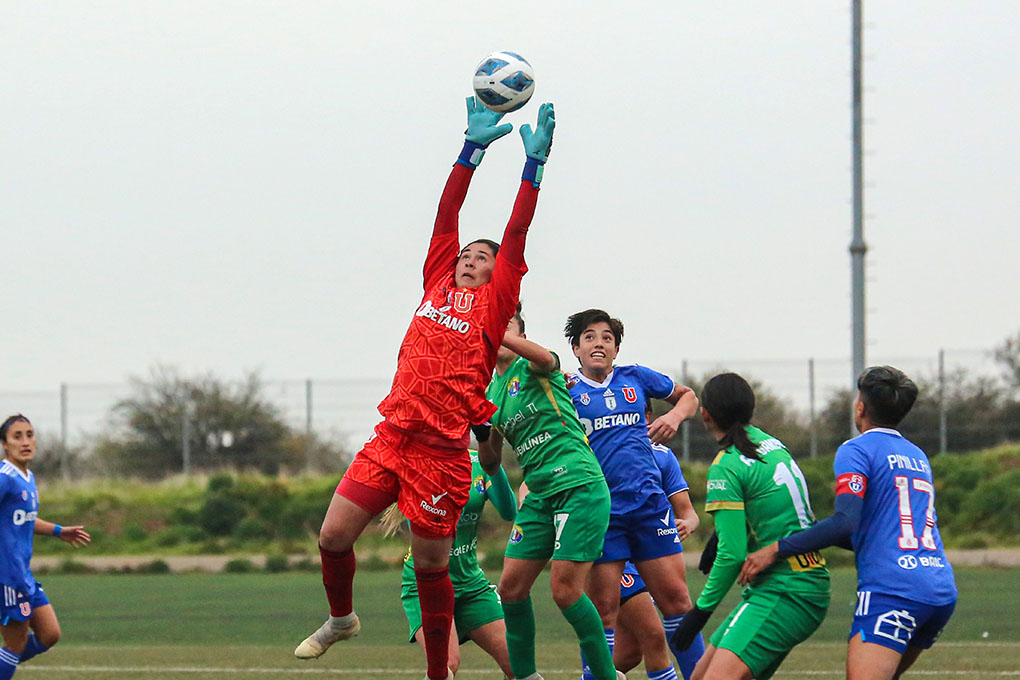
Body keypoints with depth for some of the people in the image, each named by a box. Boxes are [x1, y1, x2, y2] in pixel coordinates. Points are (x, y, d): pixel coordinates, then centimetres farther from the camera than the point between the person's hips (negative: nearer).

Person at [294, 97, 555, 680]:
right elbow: (447, 215, 15)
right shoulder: (438, 284, 16)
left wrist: (534, 162, -1)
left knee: (432, 564, 0)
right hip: (392, 437, 4)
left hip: (443, 451, -4)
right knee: (334, 534, -2)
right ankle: (341, 619, 26)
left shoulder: (494, 303, 5)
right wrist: (474, 146, 14)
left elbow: (517, 235, 1)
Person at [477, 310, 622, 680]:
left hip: (580, 486, -7)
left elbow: (545, 357, -30)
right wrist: (482, 432, 2)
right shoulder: (490, 393, 17)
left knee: (565, 589, -13)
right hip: (539, 495, 7)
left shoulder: (531, 368, -2)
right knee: (511, 587, 1)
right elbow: (491, 463, 21)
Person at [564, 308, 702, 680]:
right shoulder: (566, 391, 2)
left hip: (648, 504, 3)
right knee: (603, 607, -7)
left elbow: (687, 396, 25)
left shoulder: (635, 378, 10)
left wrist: (674, 416, 6)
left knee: (675, 598, 1)